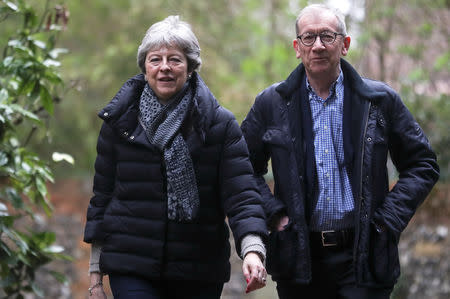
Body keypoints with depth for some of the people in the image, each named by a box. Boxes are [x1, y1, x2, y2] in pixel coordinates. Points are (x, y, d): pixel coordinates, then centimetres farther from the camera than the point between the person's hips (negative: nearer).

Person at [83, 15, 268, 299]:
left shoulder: (220, 124, 1)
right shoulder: (120, 121, 6)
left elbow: (241, 195, -7)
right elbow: (102, 197, 10)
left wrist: (252, 249, -25)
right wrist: (95, 274, 8)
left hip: (200, 275, 0)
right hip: (131, 270, 0)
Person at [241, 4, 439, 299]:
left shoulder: (381, 101, 4)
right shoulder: (272, 104, 6)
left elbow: (424, 164, 9)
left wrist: (389, 217, -1)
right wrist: (273, 213, -1)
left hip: (363, 260, -1)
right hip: (299, 257, 1)